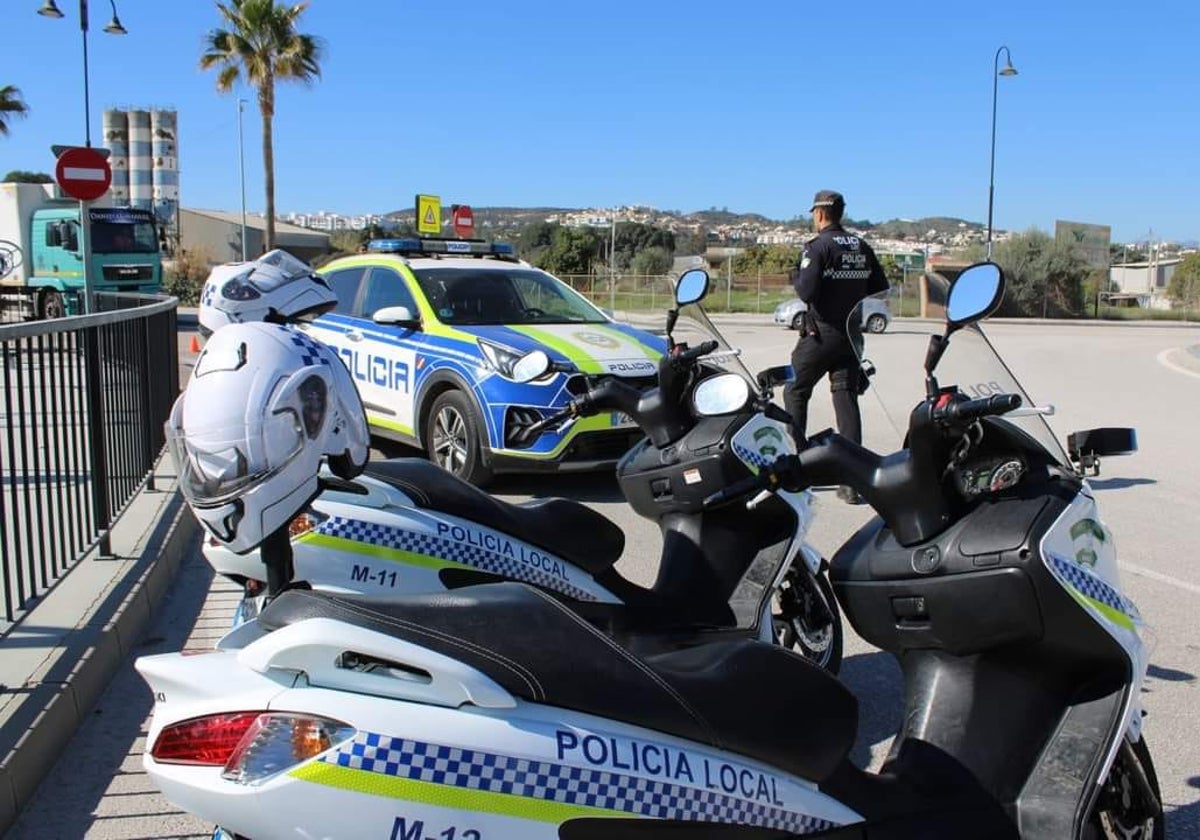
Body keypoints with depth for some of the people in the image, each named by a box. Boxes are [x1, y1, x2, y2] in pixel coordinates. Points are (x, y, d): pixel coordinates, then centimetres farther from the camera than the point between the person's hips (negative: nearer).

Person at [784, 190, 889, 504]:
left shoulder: (818, 246, -10)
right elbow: (881, 290, 11)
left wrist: (796, 275, 0)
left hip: (820, 333, -5)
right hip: (852, 335, 5)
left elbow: (807, 291, -19)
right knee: (846, 398, 3)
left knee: (796, 391, 13)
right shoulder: (862, 248, 9)